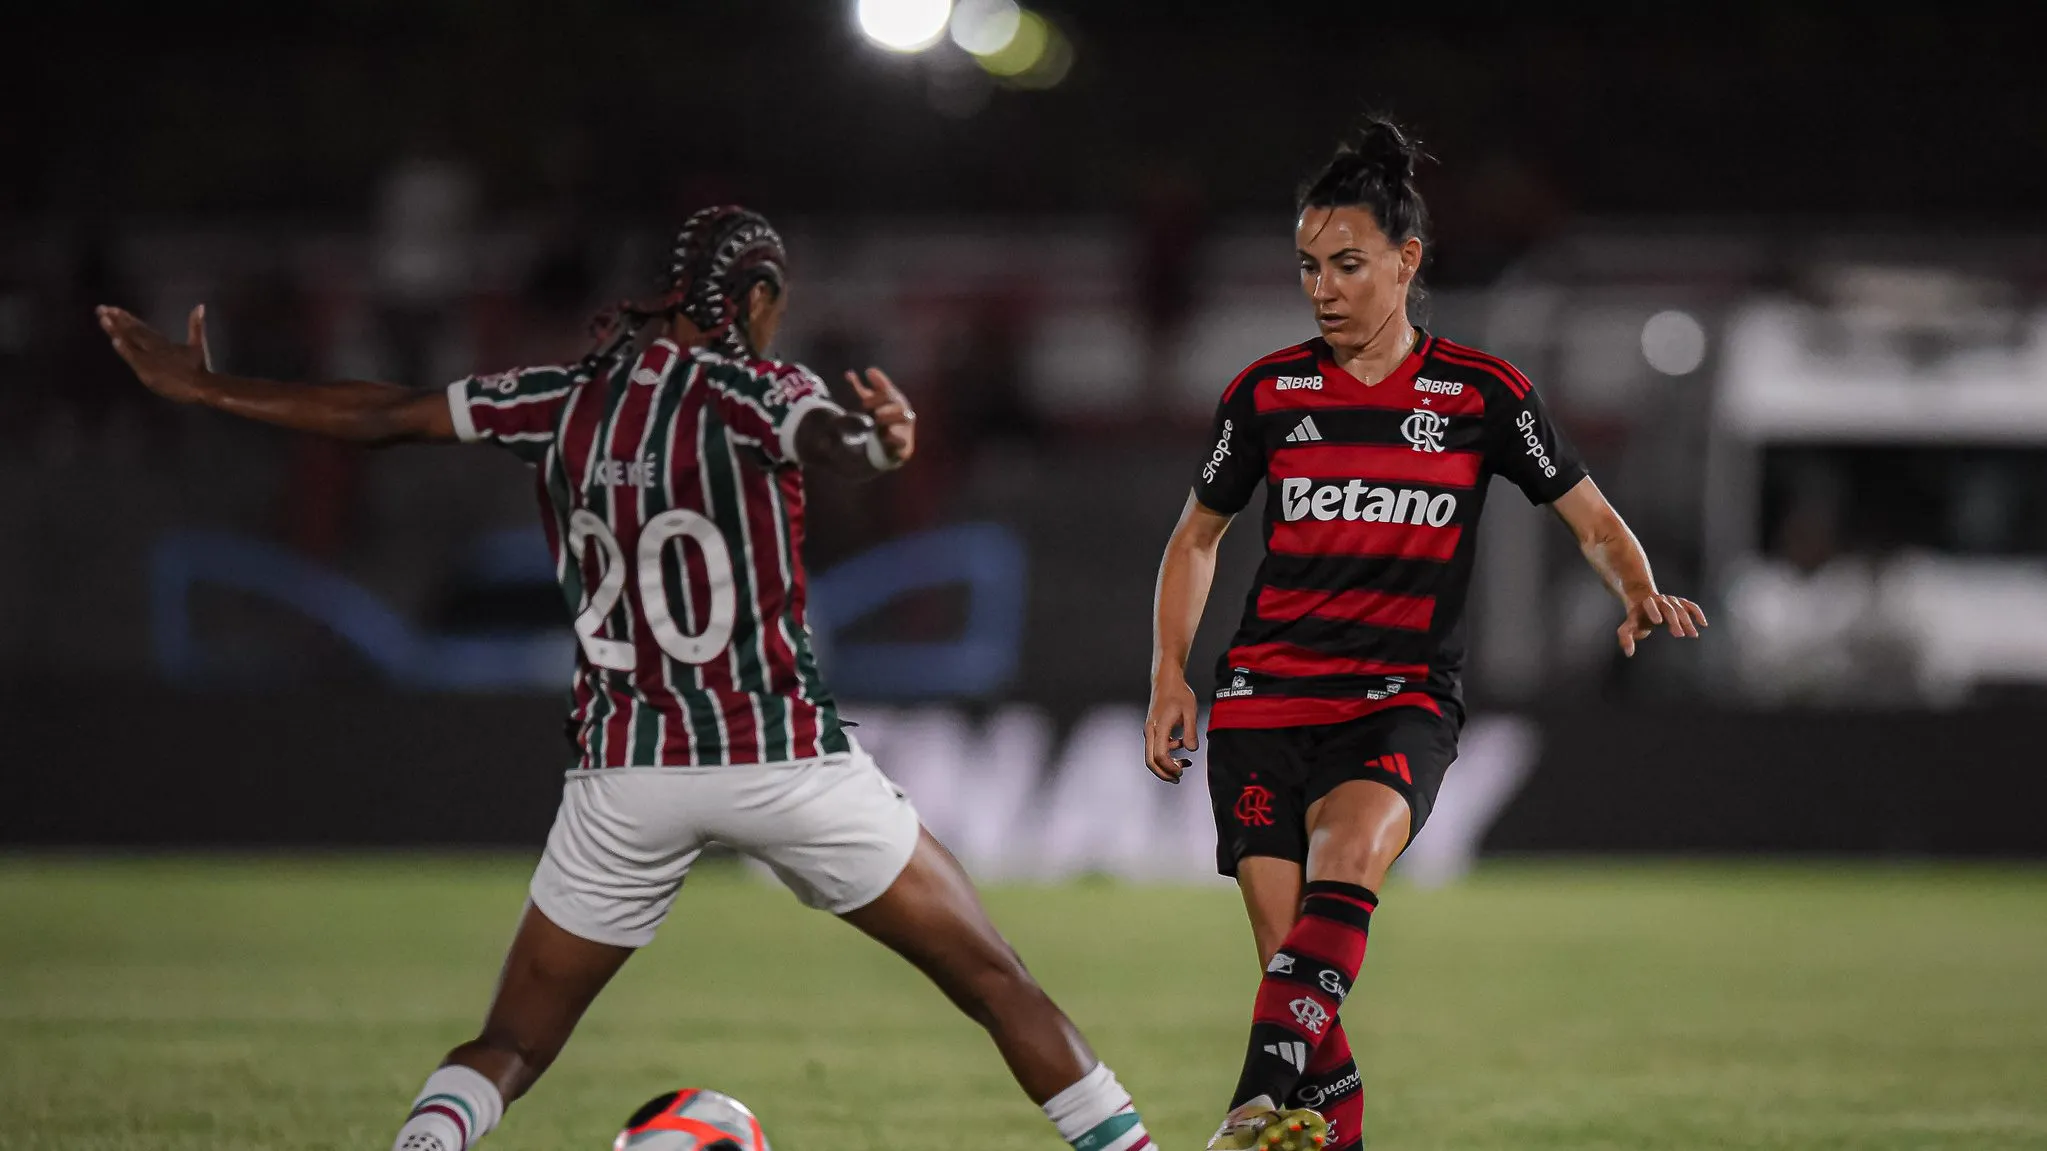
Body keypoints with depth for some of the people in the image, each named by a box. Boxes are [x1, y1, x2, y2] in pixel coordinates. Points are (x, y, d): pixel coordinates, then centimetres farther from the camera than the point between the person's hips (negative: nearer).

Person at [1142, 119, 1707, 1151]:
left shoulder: (1480, 394, 2)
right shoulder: (1266, 394, 7)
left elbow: (1593, 520, 8)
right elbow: (1197, 536, 19)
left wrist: (1641, 595, -12)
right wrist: (1169, 676, 9)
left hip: (1402, 700, -2)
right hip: (1265, 700, 3)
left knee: (1348, 849, -33)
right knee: (1291, 957, -9)